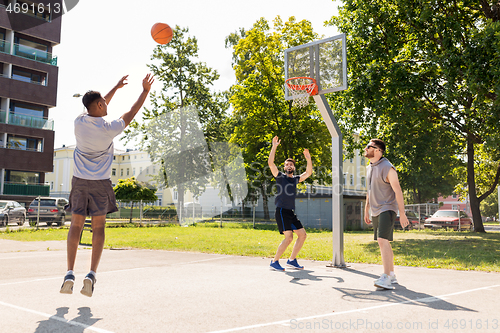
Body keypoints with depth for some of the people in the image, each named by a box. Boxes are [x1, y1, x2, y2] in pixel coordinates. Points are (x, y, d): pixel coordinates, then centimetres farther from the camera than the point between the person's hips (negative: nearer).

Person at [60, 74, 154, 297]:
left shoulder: (79, 122, -1)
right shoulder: (109, 129, -11)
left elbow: (97, 110, 19)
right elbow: (131, 113, 3)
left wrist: (116, 88, 29)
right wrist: (145, 91, 13)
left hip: (79, 181, 3)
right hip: (100, 182, -3)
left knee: (76, 225, 7)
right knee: (98, 227, 4)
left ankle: (70, 274, 1)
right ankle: (91, 275, -4)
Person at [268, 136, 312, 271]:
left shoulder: (296, 179, 17)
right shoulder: (280, 176, 1)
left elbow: (308, 173, 20)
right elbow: (270, 163, -10)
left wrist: (308, 159, 7)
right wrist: (274, 146, -14)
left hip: (291, 212, 7)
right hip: (281, 211, -7)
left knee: (302, 234, 7)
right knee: (289, 237, -17)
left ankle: (292, 260, 16)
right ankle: (274, 262, -7)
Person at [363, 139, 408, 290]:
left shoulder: (387, 168, -13)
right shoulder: (369, 168, 13)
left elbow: (398, 191, -14)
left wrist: (402, 214, -16)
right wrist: (366, 210, 22)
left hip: (387, 209, -9)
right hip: (375, 211, 9)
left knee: (383, 241, -19)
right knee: (384, 243, 12)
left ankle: (386, 278, -21)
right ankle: (392, 274, 22)